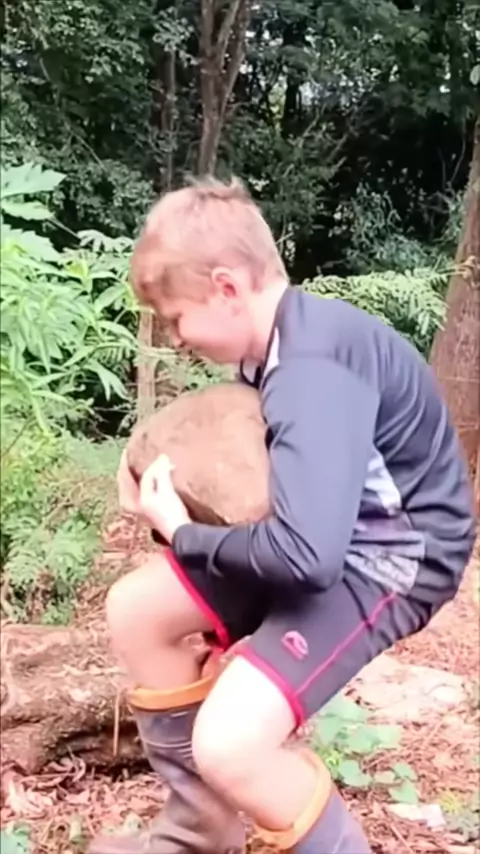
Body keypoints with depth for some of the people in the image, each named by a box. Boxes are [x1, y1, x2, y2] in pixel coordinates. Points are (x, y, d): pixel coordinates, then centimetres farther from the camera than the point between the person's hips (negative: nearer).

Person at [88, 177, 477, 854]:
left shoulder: (314, 369, -30)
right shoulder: (283, 341, 1)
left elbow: (306, 554, -38)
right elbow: (261, 456, 17)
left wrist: (181, 534, -19)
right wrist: (177, 475, -4)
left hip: (393, 556, -10)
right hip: (334, 529, 10)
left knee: (228, 744, -26)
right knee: (135, 608, 7)